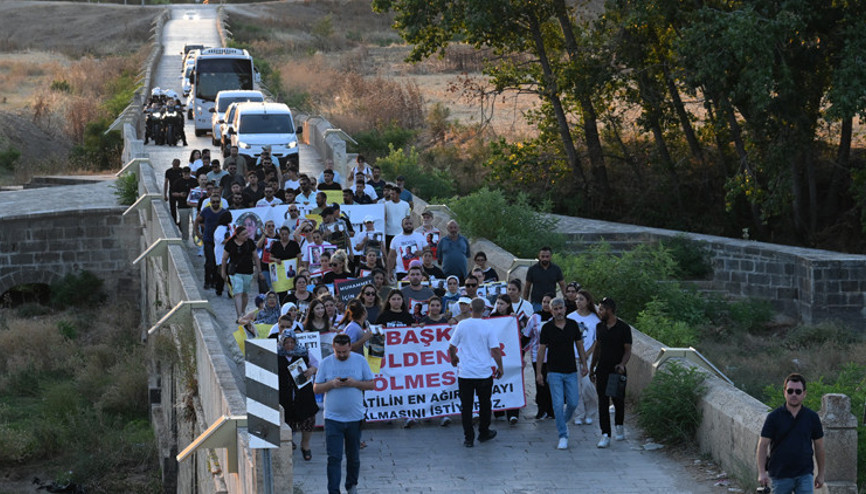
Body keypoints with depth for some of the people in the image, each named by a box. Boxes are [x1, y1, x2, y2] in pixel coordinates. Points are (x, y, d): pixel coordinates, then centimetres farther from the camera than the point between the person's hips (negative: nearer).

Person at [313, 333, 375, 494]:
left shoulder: (360, 361, 2)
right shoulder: (326, 363, 2)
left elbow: (371, 385, 3)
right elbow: (316, 388, 2)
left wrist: (355, 383, -15)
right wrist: (332, 384, -16)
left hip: (355, 418, 1)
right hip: (332, 419, -1)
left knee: (354, 456, 13)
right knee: (334, 458, -7)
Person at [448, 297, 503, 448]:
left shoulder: (461, 325, -3)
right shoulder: (487, 328, -6)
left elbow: (451, 347, 3)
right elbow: (495, 351, -7)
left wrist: (453, 359, 23)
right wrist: (500, 368, 8)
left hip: (464, 372, 0)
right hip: (484, 372, 0)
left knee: (466, 406, 4)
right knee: (485, 404, 17)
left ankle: (468, 438, 2)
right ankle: (484, 433, 28)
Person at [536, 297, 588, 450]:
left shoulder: (573, 325, 2)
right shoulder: (547, 328, -5)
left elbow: (579, 345, 10)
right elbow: (541, 350, -1)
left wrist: (584, 364, 6)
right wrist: (538, 372, -3)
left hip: (571, 371, 2)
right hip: (554, 372, -2)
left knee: (573, 402, 2)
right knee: (558, 404, -7)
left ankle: (564, 422, 32)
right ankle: (563, 436, -1)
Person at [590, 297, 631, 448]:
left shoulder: (624, 328, -6)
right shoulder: (600, 327, 9)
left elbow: (628, 350, -6)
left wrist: (622, 364, -23)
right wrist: (592, 367, 18)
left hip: (617, 372, -3)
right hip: (602, 371, 3)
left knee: (618, 401, 7)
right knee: (603, 403, -4)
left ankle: (619, 426, 34)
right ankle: (605, 435, -6)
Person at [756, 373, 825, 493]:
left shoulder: (812, 417, 3)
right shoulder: (774, 417, -2)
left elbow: (819, 446, 11)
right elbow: (763, 445, -4)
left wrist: (821, 474, 11)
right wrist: (762, 473, -14)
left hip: (805, 475, 1)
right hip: (780, 476, 0)